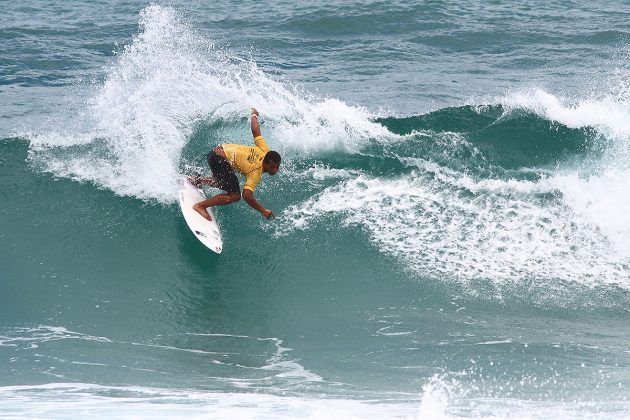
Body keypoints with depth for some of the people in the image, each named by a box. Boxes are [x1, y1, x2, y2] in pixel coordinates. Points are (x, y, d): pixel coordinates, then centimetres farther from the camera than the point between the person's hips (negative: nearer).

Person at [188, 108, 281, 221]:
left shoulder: (265, 151, -5)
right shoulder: (256, 172, -24)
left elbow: (255, 130, 6)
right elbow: (247, 195, -33)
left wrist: (254, 115, 26)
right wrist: (263, 211, -28)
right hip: (219, 160, -9)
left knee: (224, 183, 34)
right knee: (234, 196, -14)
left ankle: (197, 181, 46)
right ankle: (200, 206, -8)